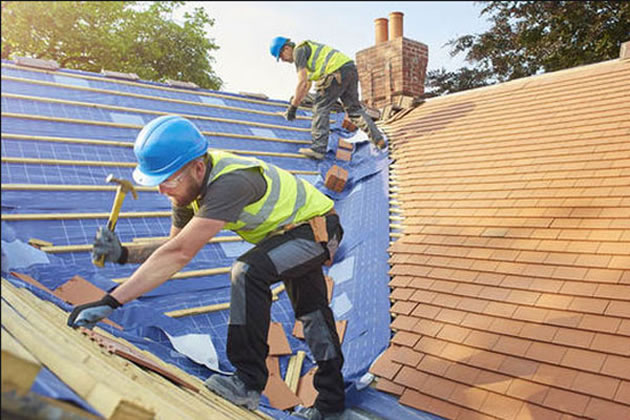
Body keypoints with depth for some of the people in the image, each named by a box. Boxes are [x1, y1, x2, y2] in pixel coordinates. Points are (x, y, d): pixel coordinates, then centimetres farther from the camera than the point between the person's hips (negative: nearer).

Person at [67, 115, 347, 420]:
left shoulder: (230, 183, -40)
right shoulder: (190, 183, -11)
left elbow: (180, 254, -45)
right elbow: (175, 245, -3)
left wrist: (110, 301, -44)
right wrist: (123, 254, -20)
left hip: (318, 227, -9)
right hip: (294, 230, 10)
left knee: (248, 271, -32)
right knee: (311, 315, 18)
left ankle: (249, 382, -17)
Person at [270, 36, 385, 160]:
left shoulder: (298, 51, 0)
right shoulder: (307, 49, 31)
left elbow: (302, 82, -10)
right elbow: (307, 84, 37)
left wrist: (293, 107, -5)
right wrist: (295, 103, 40)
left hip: (337, 73, -10)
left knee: (321, 107, -3)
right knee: (354, 108, 16)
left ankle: (318, 148, -6)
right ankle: (378, 139, 14)